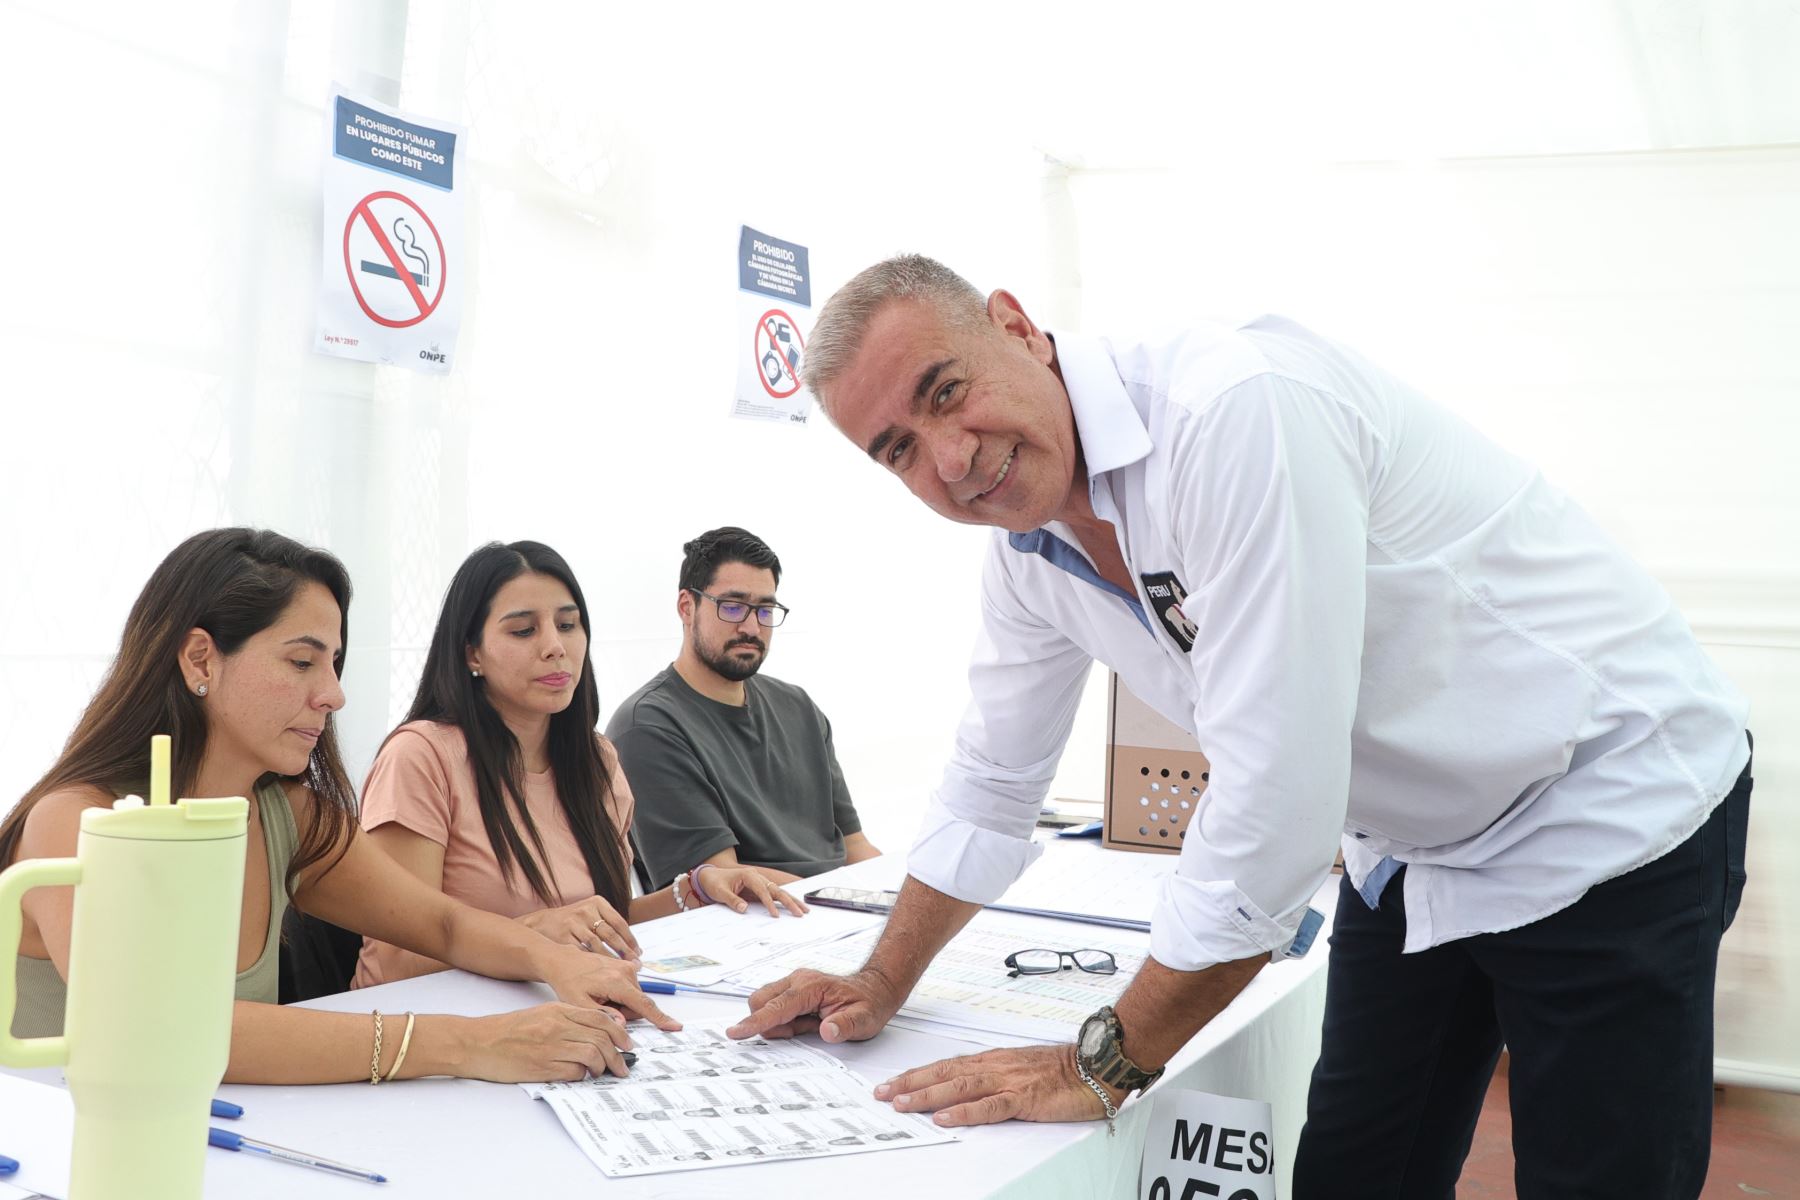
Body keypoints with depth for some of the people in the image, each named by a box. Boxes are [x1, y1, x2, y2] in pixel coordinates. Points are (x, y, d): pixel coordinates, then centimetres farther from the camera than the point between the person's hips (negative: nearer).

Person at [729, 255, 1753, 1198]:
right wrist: (880, 987, 13)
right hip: (1415, 844, 7)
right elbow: (991, 786, 12)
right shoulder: (1031, 553, -4)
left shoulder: (1233, 409, -32)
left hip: (1605, 822, -7)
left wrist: (1107, 1067, -23)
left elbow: (1275, 794, -33)